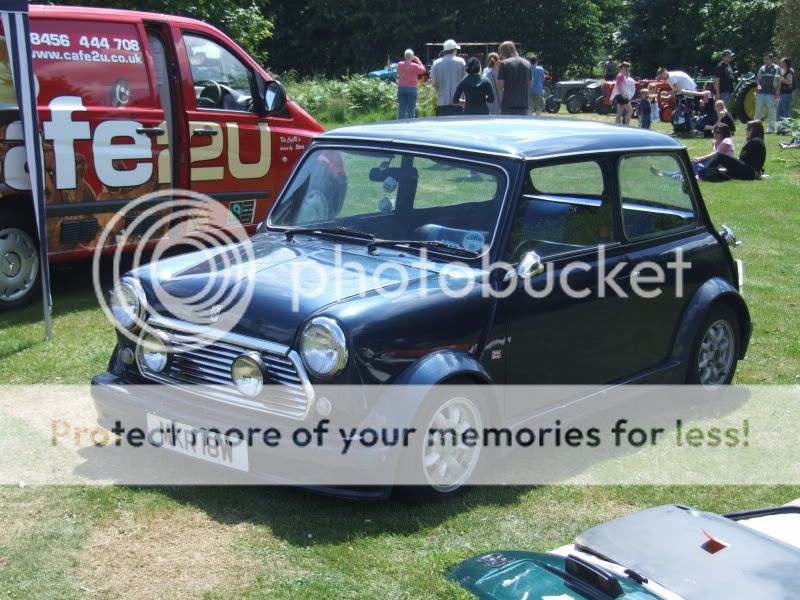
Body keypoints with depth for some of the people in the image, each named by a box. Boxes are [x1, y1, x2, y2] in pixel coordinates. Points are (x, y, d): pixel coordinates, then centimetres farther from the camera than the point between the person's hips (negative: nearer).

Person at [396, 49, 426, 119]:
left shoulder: (400, 64, 1)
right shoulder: (415, 66, -8)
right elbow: (423, 70, 7)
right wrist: (418, 61, 15)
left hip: (401, 88, 3)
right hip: (412, 88, -3)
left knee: (401, 109, 6)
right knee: (411, 109, -1)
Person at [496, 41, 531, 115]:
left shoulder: (504, 63, -6)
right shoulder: (527, 63, 11)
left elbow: (499, 86, -9)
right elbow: (529, 86, 16)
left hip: (508, 104, -5)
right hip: (523, 104, 5)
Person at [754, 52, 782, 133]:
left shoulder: (776, 68, 1)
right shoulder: (762, 68, 14)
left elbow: (779, 81, -1)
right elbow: (758, 79, 20)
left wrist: (777, 92, -9)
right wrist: (758, 85, -1)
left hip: (771, 93, -4)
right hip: (761, 93, 4)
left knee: (771, 112, -1)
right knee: (758, 111, 6)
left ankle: (771, 127, 3)